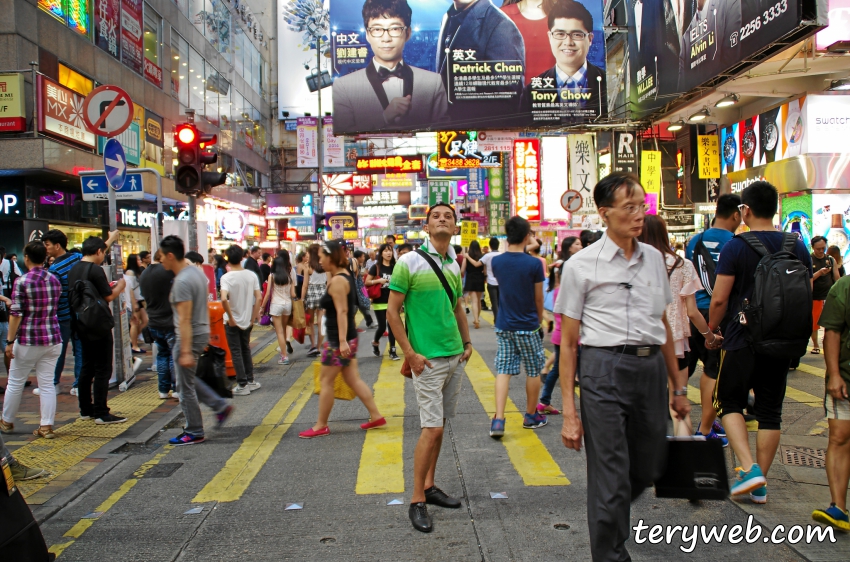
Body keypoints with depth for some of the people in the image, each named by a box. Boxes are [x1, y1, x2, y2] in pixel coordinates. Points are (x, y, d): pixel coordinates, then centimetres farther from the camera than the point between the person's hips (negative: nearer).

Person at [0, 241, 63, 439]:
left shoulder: (22, 282, -12)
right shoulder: (55, 280, 3)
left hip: (28, 340, -4)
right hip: (53, 339, 4)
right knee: (47, 384, 6)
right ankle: (47, 426, 6)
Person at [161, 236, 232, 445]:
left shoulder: (182, 281, -22)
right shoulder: (196, 272, 8)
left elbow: (184, 319, -25)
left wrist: (185, 351, -25)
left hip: (190, 336, -10)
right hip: (202, 331, 10)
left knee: (186, 385, 2)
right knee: (188, 379, 24)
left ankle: (194, 432, 12)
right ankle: (220, 406, 23)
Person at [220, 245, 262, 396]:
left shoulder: (226, 277, -15)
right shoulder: (252, 275, -3)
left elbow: (224, 299, -28)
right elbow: (259, 298, -5)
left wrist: (230, 317, -17)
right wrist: (254, 317, 2)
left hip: (233, 321, -4)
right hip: (247, 320, 5)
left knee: (236, 352, 4)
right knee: (246, 349, 20)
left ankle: (242, 385, 6)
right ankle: (250, 380, 25)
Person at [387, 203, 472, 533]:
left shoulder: (454, 265, 10)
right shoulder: (410, 263, -9)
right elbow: (393, 312, -9)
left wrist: (467, 342, 14)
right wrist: (410, 353, -14)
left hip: (455, 357, 6)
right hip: (428, 359, -6)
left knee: (438, 425, 13)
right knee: (432, 428, -7)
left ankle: (429, 486, 26)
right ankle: (417, 502, 4)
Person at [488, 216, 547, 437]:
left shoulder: (496, 262, -2)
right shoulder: (534, 264, -14)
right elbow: (538, 298, -5)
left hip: (504, 326, 4)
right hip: (527, 326, -4)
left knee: (503, 370, 6)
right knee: (533, 371, 13)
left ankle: (498, 420, -4)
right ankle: (531, 416, 25)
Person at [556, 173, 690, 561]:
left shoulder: (654, 258, 12)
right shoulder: (581, 266, -3)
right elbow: (568, 342, -2)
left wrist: (678, 385, 20)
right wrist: (569, 409, -6)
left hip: (651, 368, 5)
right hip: (604, 367, -5)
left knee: (648, 470, 16)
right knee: (610, 478, -1)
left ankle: (610, 516, 46)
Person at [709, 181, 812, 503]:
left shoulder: (735, 247, -11)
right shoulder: (798, 248, 3)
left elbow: (719, 299, -13)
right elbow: (808, 298, 10)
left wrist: (712, 329, 4)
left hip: (743, 340, -4)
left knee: (729, 402, 10)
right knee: (770, 411, 11)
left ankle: (748, 468, -7)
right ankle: (760, 484, 17)